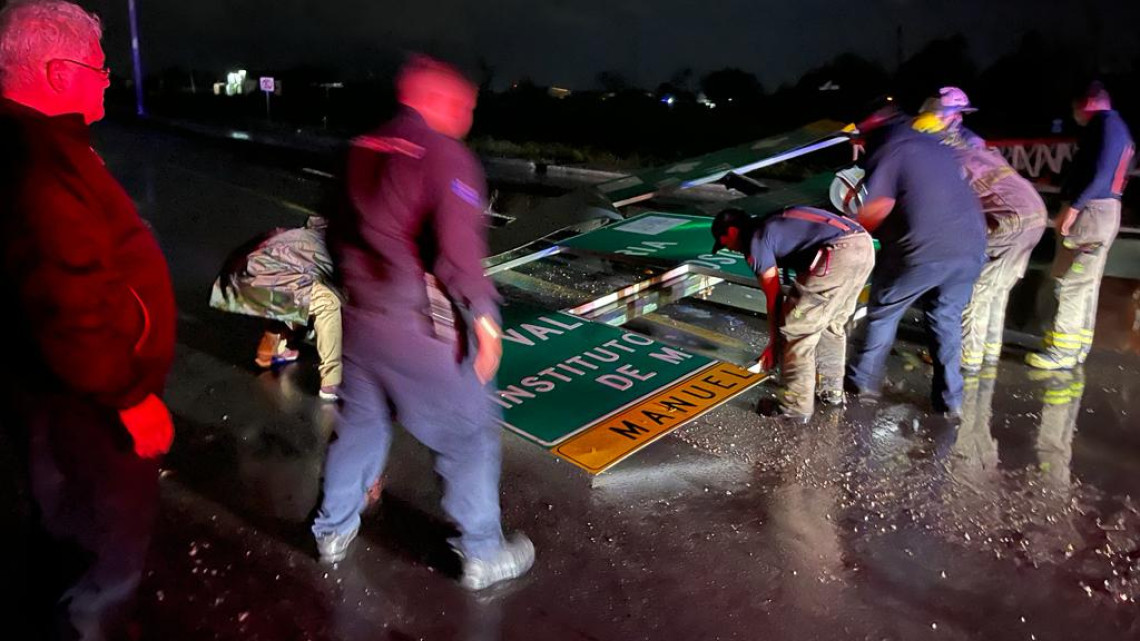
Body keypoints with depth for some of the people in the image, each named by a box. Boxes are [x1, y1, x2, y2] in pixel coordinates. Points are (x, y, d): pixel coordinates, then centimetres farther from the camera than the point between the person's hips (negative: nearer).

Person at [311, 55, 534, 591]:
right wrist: (482, 315, -15)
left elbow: (339, 234, 15)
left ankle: (334, 531, 40)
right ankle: (482, 556, 20)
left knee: (360, 423, 24)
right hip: (419, 327, -7)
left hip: (360, 319, 8)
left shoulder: (363, 151, 9)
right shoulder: (446, 156, -15)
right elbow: (457, 250, -24)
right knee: (468, 436, 8)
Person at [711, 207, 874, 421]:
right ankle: (831, 390, 38)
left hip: (839, 253, -9)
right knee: (832, 323, 26)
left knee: (797, 330, 4)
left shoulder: (756, 241, 6)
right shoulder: (775, 224, 32)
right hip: (864, 244, 9)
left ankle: (796, 406, 12)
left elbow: (774, 298, 10)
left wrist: (773, 343, 22)